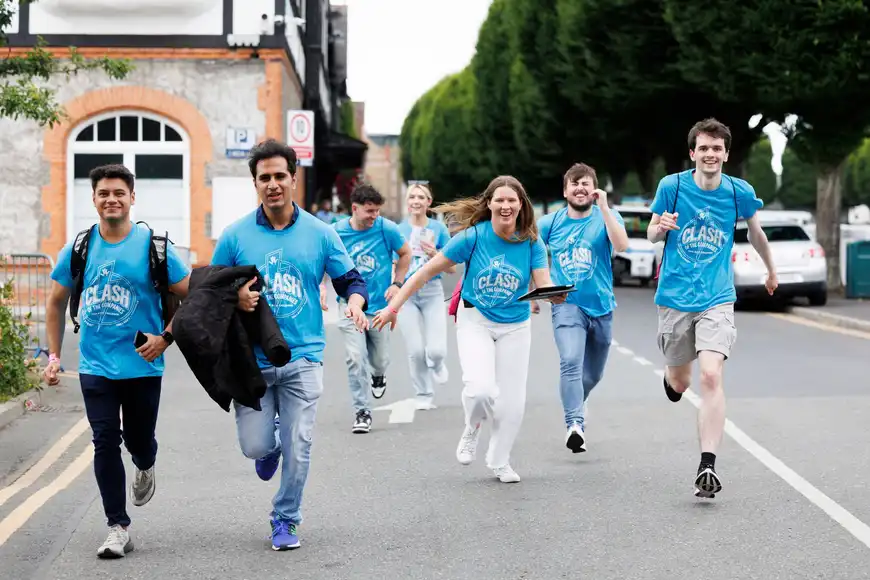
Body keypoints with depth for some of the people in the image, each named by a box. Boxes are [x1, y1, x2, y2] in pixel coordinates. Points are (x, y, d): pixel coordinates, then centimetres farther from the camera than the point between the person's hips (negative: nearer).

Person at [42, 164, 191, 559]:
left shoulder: (153, 246, -6)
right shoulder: (78, 249, 1)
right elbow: (56, 303, 14)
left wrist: (166, 337, -12)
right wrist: (54, 355, 9)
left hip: (143, 365, -1)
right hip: (95, 365, 1)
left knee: (139, 441, 9)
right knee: (105, 443, -5)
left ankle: (145, 468, 47)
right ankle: (118, 528, 2)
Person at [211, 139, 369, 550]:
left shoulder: (319, 234, 3)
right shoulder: (235, 236, 1)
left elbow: (350, 280, 9)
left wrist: (355, 302, -14)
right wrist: (235, 297, -14)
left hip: (303, 358, 0)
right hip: (252, 359, 0)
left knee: (297, 448, -1)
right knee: (255, 446, -4)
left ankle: (285, 520, 19)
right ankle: (270, 445, 34)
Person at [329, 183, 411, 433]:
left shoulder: (386, 228, -9)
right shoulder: (337, 232, -8)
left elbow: (405, 254, 8)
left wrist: (396, 284, 0)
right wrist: (321, 286, -12)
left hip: (380, 306, 1)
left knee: (380, 359, 10)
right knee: (355, 359, -10)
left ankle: (378, 376, 48)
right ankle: (362, 412, 1)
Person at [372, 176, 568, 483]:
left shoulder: (531, 242, -10)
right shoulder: (473, 236, -16)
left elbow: (543, 283, -18)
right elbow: (428, 271, -11)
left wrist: (555, 295, -43)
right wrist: (393, 306, -13)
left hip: (515, 327, 3)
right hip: (475, 322, -2)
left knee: (512, 401, 4)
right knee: (481, 389, -23)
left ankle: (499, 461, 29)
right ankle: (472, 429, 13)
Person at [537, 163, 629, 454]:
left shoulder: (606, 216, -2)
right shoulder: (550, 223, 1)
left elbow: (621, 244, -22)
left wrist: (604, 207, -25)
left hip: (601, 307, 2)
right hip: (567, 305, -2)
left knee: (593, 374, 16)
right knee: (570, 362, -26)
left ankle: (576, 403, 47)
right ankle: (575, 425, -33)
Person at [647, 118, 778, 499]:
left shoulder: (739, 192, -2)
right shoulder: (671, 186, -4)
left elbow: (755, 232, 18)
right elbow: (651, 235, 5)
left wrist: (770, 270, 31)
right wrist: (660, 227, -19)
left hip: (717, 299, -1)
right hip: (674, 297, 1)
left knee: (711, 375, -19)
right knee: (679, 384, 12)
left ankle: (707, 467, -19)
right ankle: (669, 376, 53)